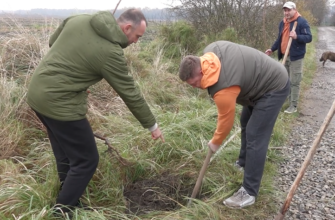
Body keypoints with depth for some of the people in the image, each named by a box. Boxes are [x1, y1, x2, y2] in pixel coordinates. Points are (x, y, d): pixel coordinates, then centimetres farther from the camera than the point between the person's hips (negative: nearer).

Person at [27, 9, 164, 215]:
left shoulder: (78, 19, 2)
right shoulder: (111, 52, -18)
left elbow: (53, 42, 17)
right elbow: (130, 93, -11)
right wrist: (152, 125, 1)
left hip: (38, 92, 9)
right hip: (60, 103, -9)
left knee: (65, 155, 21)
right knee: (86, 160, 5)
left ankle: (68, 202, 36)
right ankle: (62, 212, 16)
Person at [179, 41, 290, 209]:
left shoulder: (222, 88, -35)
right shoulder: (209, 52, -11)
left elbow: (226, 119, -20)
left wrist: (215, 142, -2)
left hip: (274, 88, -10)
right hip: (267, 78, 11)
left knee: (255, 137, -13)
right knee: (246, 123, 23)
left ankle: (249, 193, -6)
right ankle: (243, 163, 41)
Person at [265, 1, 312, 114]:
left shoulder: (302, 22, -8)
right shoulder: (282, 23, 15)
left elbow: (309, 38, -13)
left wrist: (297, 37, -30)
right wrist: (272, 49, 14)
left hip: (296, 57, -7)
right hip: (284, 56, 7)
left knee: (294, 82, -5)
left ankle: (293, 105, 2)